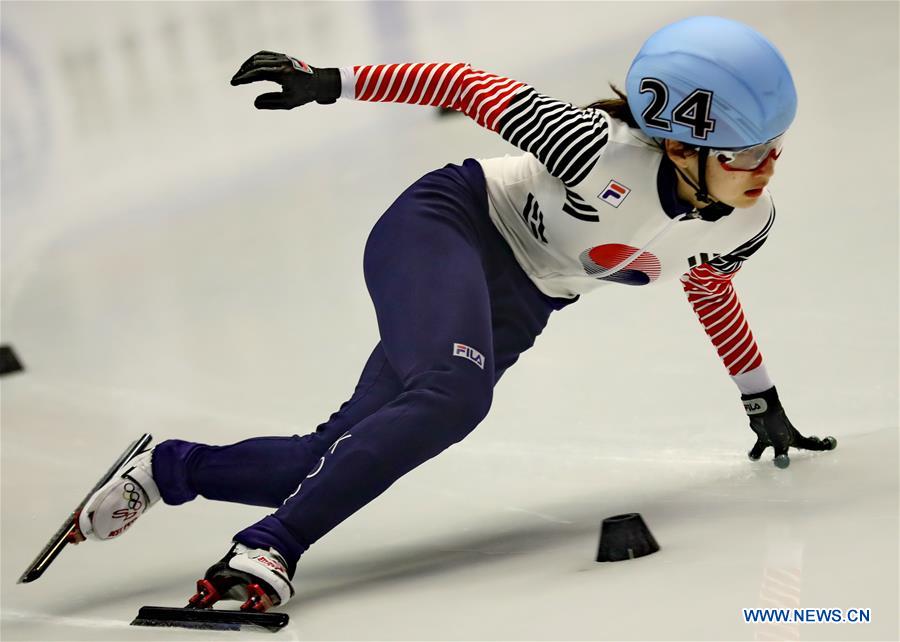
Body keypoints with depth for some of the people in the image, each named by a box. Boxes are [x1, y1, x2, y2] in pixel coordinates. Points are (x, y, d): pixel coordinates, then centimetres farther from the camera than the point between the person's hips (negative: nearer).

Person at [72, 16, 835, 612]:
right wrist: (330, 83, -20)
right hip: (445, 225, -6)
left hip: (512, 311, 6)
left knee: (332, 464, -4)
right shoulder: (601, 151, -29)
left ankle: (168, 469, 18)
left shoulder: (746, 222, -8)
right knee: (453, 394, -37)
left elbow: (710, 290, 15)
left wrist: (765, 403, 24)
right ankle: (264, 552, -35)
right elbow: (473, 87, -19)